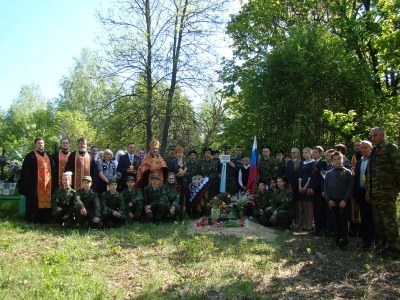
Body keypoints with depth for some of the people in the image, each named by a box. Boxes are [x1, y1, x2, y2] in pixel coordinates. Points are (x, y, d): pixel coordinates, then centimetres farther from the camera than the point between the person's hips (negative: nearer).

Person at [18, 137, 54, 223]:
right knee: (34, 201, -3)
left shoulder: (48, 156, 18)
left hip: (47, 183, 5)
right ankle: (30, 219, 3)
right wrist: (28, 182, -15)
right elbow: (26, 171, -5)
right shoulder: (30, 156, 2)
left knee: (46, 200, 6)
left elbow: (53, 168, 19)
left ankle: (45, 219, 12)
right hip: (35, 183, -5)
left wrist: (52, 180, 9)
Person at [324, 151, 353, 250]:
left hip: (344, 202, -3)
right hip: (332, 202, 3)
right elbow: (325, 187, 6)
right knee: (335, 222, 9)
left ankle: (344, 242, 9)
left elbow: (350, 187, -6)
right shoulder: (329, 173, 7)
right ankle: (337, 241, 19)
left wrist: (345, 200, -14)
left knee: (344, 222, 2)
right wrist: (328, 200, -5)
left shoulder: (347, 172, -1)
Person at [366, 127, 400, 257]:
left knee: (389, 221, -3)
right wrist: (368, 190, 15)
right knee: (378, 222, 11)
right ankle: (381, 247, 19)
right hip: (375, 193, 8)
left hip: (386, 192, -8)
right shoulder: (373, 152, 20)